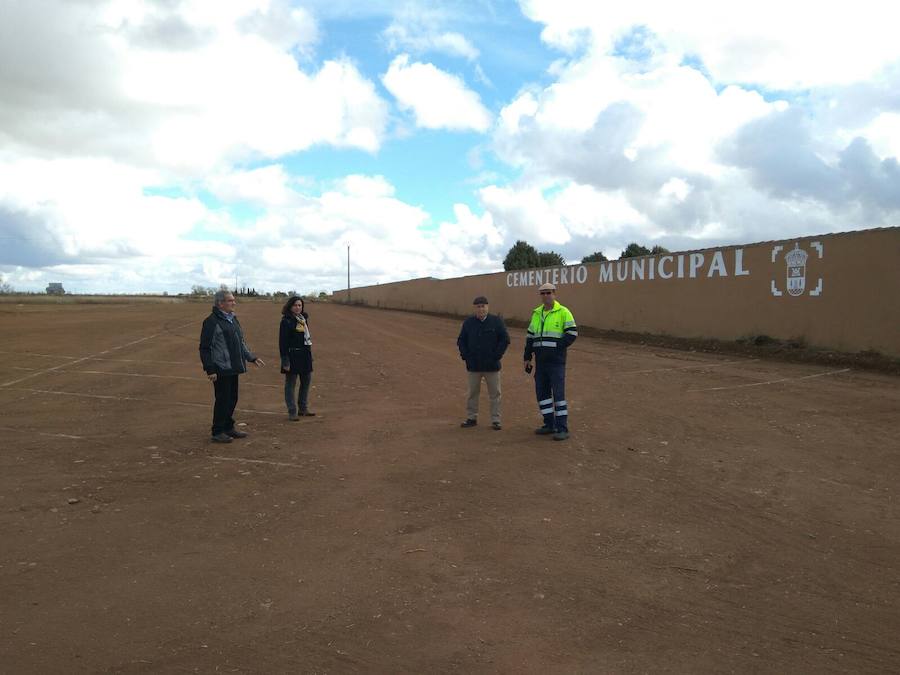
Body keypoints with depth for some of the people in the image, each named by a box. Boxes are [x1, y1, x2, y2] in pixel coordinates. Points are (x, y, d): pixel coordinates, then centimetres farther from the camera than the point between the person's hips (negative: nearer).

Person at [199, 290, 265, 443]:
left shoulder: (233, 319, 16)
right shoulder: (211, 321, -12)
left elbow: (241, 342, 26)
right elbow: (205, 348, -14)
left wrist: (252, 357, 23)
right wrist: (210, 370, -19)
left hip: (233, 369, 8)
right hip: (221, 370, -8)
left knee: (232, 399, 14)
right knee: (222, 400, -3)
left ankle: (228, 428, 27)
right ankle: (217, 432, 8)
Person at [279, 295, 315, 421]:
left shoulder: (304, 318, 11)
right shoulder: (286, 321, -11)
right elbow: (282, 343, -13)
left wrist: (310, 354, 15)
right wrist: (285, 361, -18)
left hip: (305, 355, 8)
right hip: (292, 356, -8)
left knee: (306, 381, 14)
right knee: (290, 384, 0)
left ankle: (303, 409, 27)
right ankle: (292, 412, 6)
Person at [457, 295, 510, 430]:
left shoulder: (496, 321, -2)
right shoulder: (468, 322, 4)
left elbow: (505, 339, -2)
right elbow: (461, 341, 10)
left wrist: (496, 356, -8)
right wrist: (465, 356, -2)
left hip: (492, 365, -2)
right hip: (474, 366, 2)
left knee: (495, 394, 3)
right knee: (473, 393, 10)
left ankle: (495, 420, 10)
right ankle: (471, 418, 20)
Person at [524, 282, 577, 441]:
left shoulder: (563, 312, -5)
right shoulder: (536, 313, 13)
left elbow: (572, 333, -11)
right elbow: (530, 337, 16)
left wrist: (557, 347, -16)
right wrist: (527, 358, 12)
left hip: (556, 361, -6)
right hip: (540, 361, 6)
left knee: (558, 392, -8)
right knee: (542, 392, 9)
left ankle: (563, 429, -3)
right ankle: (550, 424, 20)